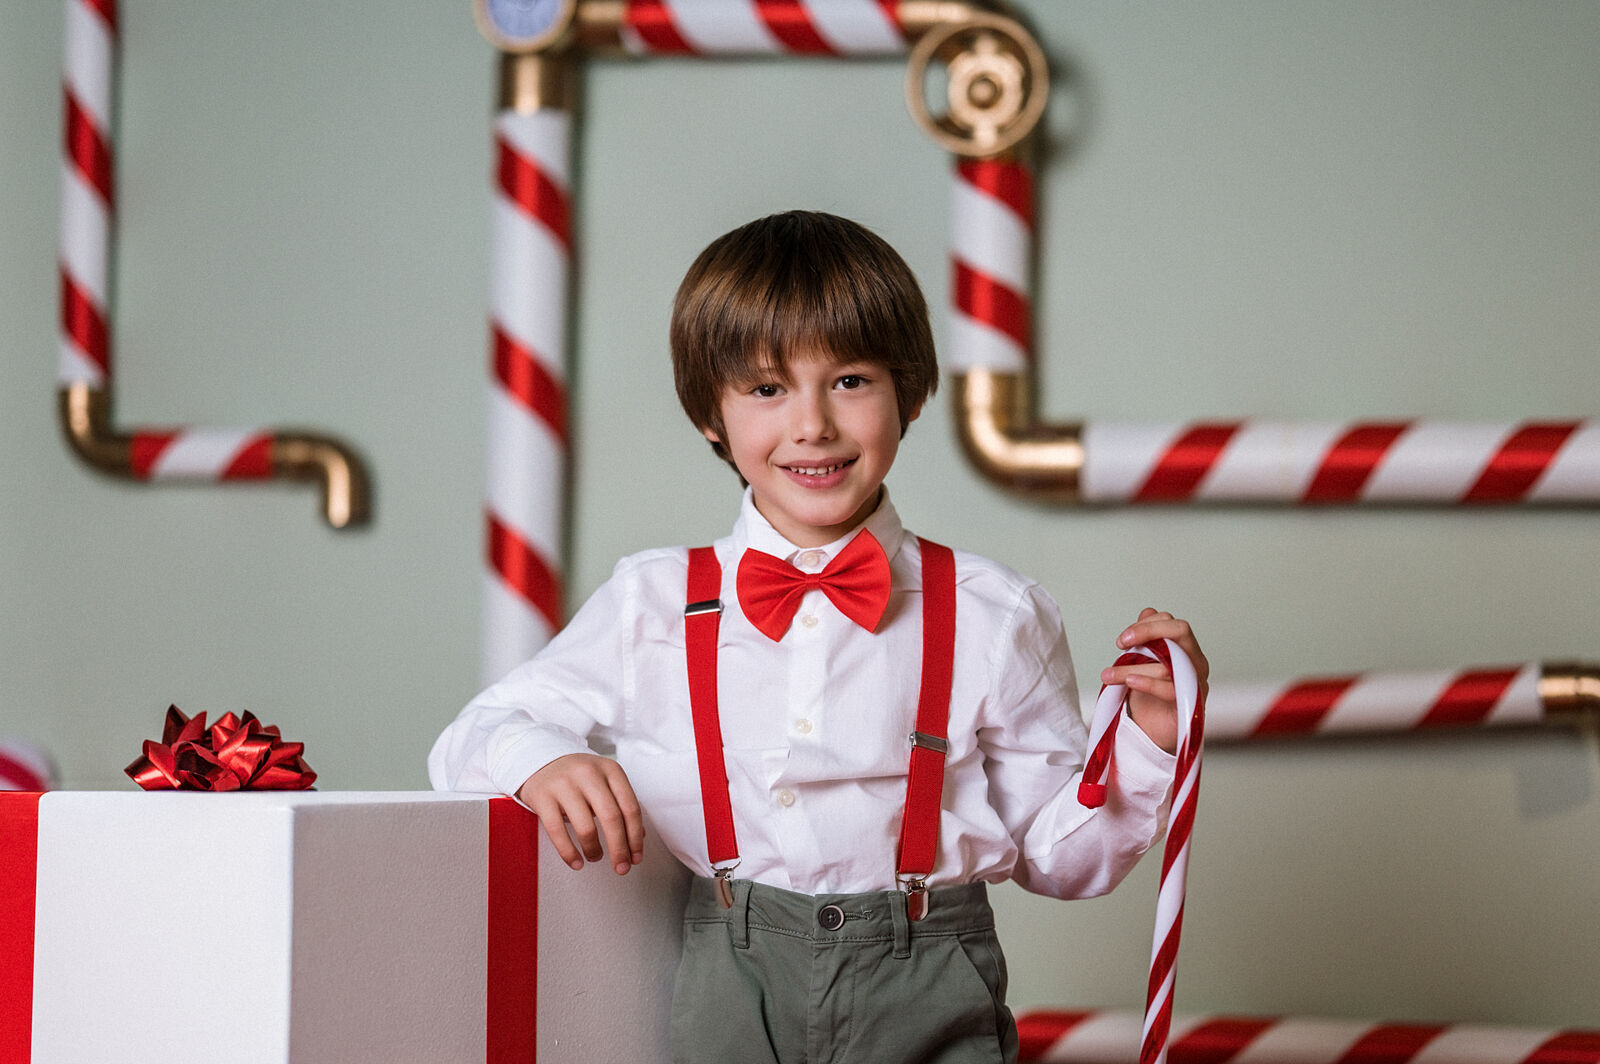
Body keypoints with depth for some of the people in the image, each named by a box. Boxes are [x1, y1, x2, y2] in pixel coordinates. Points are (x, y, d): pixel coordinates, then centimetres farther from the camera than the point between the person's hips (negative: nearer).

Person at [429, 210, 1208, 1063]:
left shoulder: (992, 617, 7)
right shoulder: (649, 608, 9)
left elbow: (1057, 858, 13)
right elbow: (468, 744, 11)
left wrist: (1149, 744, -3)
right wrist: (539, 758, -10)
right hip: (729, 989, 0)